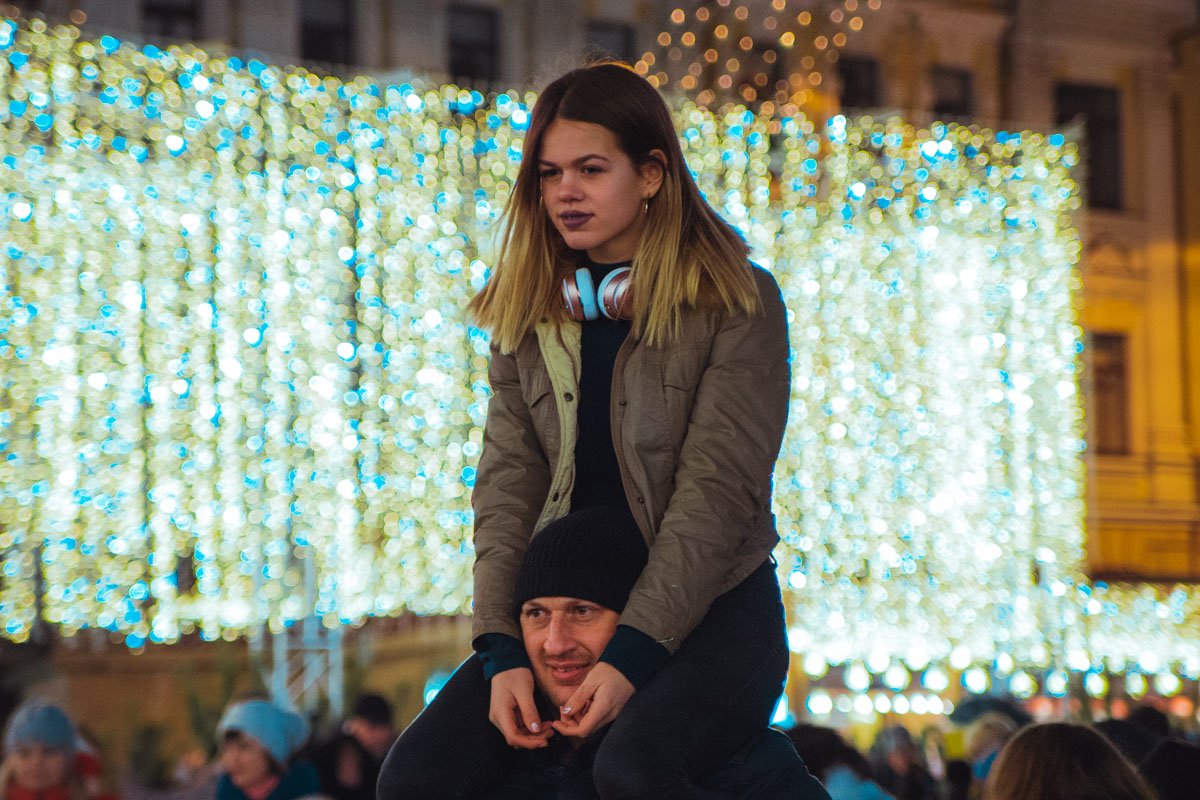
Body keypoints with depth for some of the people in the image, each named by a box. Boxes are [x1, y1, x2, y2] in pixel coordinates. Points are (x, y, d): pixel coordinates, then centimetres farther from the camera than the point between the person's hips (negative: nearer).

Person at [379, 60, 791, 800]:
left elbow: (718, 488, -13)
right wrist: (501, 649, -11)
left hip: (713, 602, -4)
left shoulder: (739, 303, -6)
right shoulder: (528, 313, 9)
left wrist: (633, 655, -22)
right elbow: (508, 480, 3)